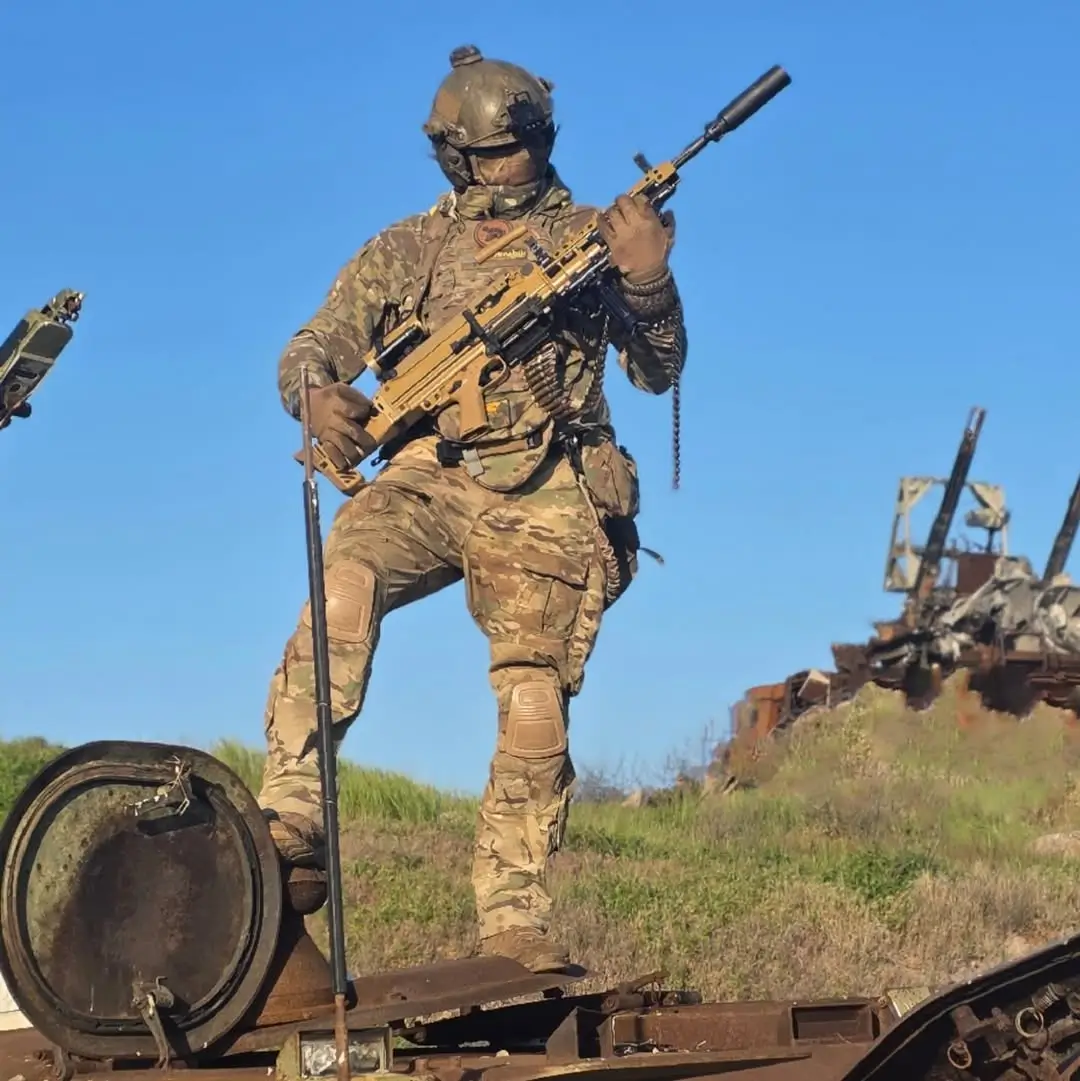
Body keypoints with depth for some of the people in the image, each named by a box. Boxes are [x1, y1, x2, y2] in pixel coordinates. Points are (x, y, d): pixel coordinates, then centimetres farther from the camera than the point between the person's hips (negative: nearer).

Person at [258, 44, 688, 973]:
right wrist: (319, 398, -12)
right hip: (432, 479, 0)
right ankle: (291, 819, -34)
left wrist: (649, 280, -13)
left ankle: (514, 923, 0)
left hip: (545, 502, 0)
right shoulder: (404, 252, 17)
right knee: (345, 583, -32)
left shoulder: (592, 237, 13)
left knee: (535, 713, -8)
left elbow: (659, 374, 8)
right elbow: (308, 352, 13)